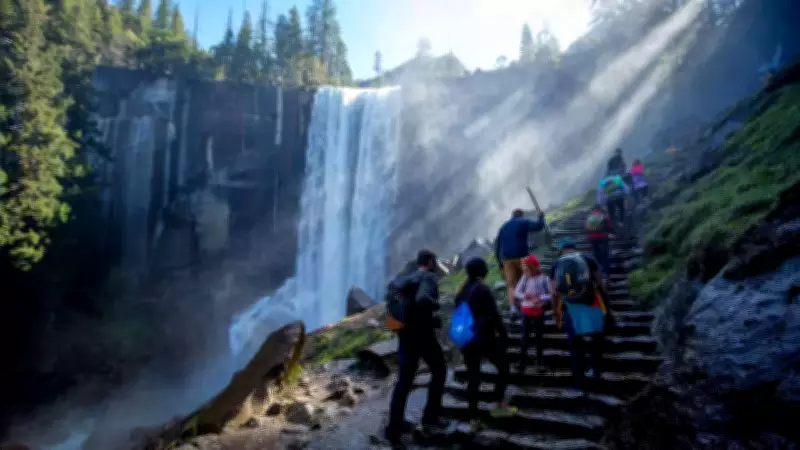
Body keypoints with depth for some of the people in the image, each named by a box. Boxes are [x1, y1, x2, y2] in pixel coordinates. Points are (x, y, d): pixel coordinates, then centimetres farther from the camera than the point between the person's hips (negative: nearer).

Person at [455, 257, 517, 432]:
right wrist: (504, 335, -6)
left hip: (467, 339, 6)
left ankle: (474, 418, 10)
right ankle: (499, 405, 8)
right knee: (503, 367, 14)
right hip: (485, 338, -6)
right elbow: (494, 316, -14)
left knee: (473, 377, 8)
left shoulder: (461, 292, 9)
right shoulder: (482, 289, -12)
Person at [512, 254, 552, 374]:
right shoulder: (525, 277, -2)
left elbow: (550, 295, -7)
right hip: (526, 311, 2)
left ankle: (540, 363, 26)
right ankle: (522, 363, 9)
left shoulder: (544, 278, -12)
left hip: (538, 311, -2)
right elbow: (516, 292, 0)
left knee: (538, 336, 11)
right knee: (525, 337, 3)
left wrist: (540, 298, -25)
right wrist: (524, 296, -20)